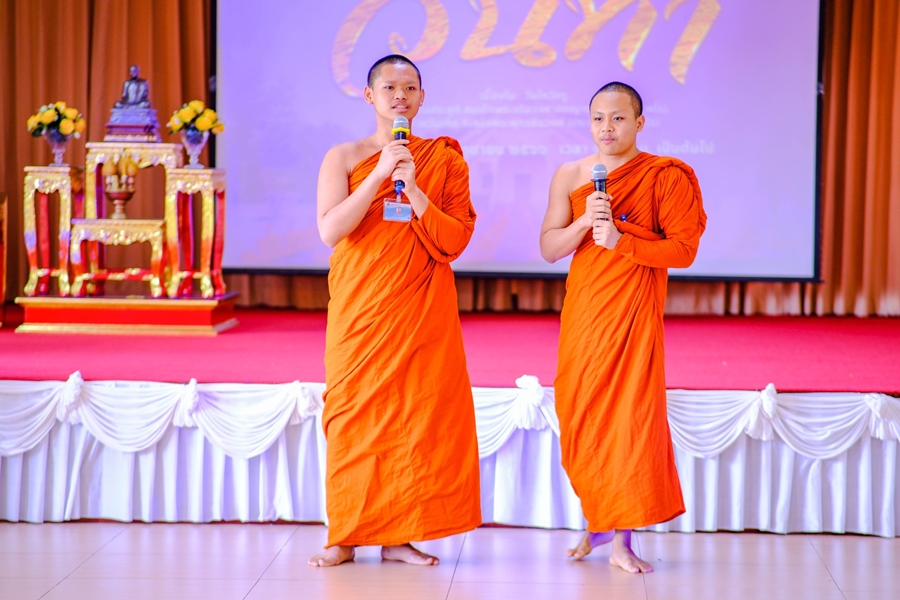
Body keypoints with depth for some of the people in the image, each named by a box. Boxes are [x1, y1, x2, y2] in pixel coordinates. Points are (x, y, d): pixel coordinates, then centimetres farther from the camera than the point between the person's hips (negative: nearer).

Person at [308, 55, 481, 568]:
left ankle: (398, 535, 7)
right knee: (355, 414, 0)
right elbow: (330, 230, -11)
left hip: (422, 310, 1)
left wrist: (413, 188, -14)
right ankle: (345, 536, 7)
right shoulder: (344, 157, 3)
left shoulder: (445, 160, 6)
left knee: (417, 412, -1)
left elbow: (456, 240, -3)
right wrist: (380, 174, -16)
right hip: (359, 308, -1)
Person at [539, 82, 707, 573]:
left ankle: (621, 539, 0)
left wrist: (621, 239, -20)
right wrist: (584, 222, -15)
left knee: (630, 416, -6)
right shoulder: (570, 176, 7)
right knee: (580, 417, 7)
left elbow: (684, 249, -10)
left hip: (634, 311, -4)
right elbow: (548, 248, 3)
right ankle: (596, 520, 27)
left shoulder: (666, 177, -3)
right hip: (582, 309, 4)